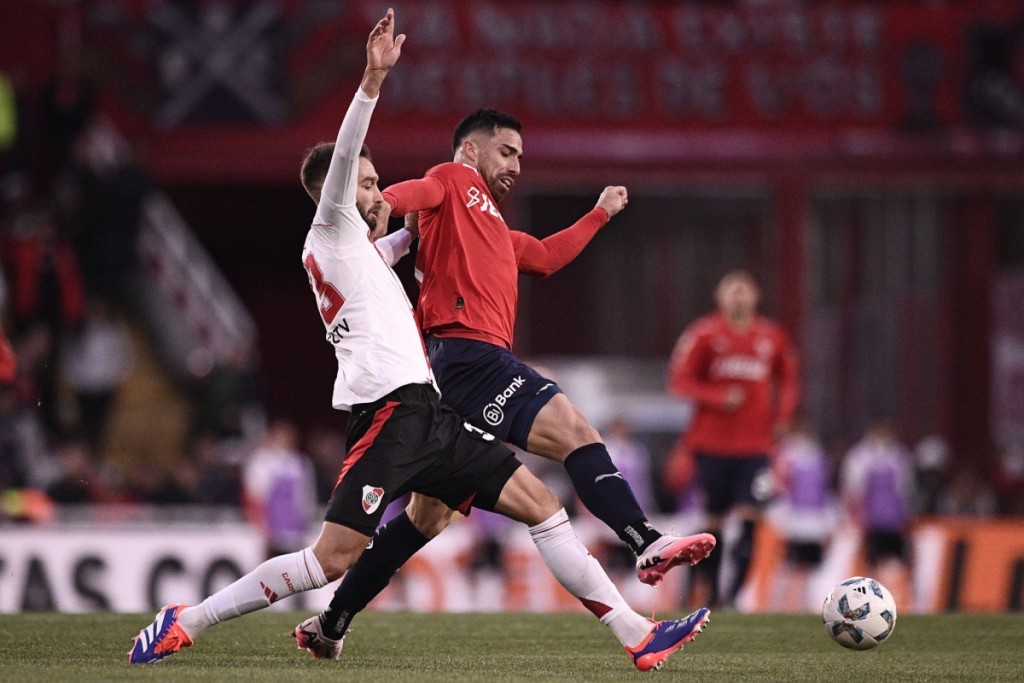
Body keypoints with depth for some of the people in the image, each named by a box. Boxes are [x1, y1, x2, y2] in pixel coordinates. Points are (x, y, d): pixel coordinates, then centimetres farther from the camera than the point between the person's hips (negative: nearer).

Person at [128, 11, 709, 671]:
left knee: (539, 501, 1)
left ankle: (637, 635, -2)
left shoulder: (357, 244, 28)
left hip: (427, 414, 10)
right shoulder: (331, 231, 3)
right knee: (334, 557, -16)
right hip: (390, 411, -10)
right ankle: (187, 621, -7)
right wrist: (373, 79, -26)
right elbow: (342, 158, -16)